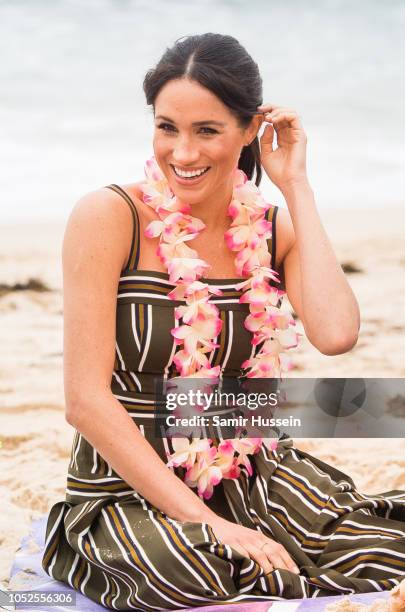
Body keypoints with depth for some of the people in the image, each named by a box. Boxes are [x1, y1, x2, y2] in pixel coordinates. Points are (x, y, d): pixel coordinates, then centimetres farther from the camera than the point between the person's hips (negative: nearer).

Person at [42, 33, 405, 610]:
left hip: (250, 475, 4)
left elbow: (336, 335, -18)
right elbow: (86, 400, -14)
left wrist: (295, 185, -10)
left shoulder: (275, 228, 3)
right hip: (128, 492, -3)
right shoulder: (109, 217, -9)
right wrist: (204, 520, -20)